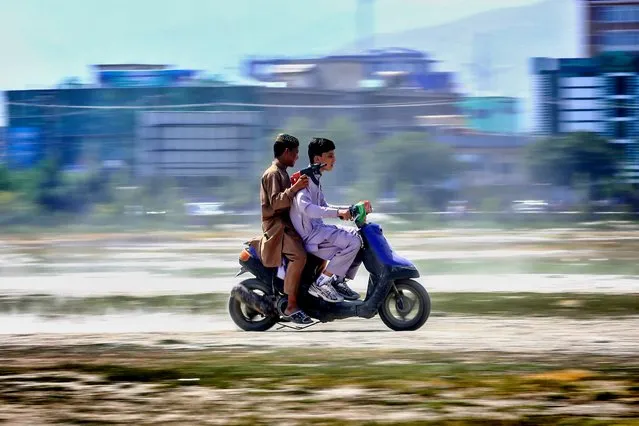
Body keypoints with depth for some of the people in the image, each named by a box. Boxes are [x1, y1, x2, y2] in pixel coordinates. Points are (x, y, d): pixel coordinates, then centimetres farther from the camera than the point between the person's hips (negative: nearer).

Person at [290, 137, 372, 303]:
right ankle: (321, 283, -18)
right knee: (353, 242, -24)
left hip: (318, 228, 10)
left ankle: (339, 281, 9)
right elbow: (305, 207, -31)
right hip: (310, 235, -10)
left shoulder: (315, 179, 17)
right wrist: (337, 212, -39)